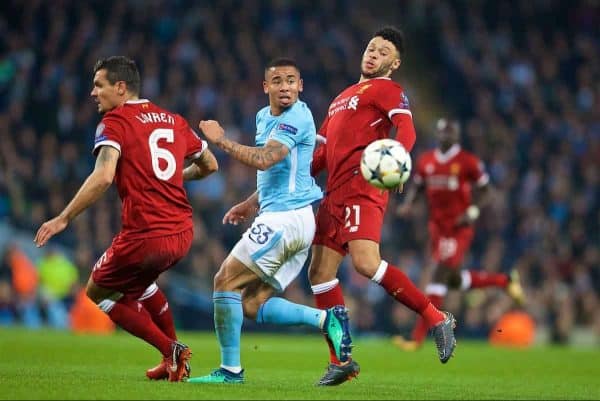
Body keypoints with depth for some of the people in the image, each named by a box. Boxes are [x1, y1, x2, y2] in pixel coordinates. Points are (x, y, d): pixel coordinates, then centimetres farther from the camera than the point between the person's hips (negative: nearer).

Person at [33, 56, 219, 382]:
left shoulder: (115, 121, -6)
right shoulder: (174, 120, 13)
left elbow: (103, 176, -21)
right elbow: (210, 165, 24)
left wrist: (63, 219, -18)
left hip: (145, 237, -7)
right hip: (182, 233, 7)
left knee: (98, 291, 17)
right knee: (140, 282, 35)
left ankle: (170, 351, 6)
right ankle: (176, 357, 32)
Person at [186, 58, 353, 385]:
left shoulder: (296, 117, -12)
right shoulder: (265, 117, 18)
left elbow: (265, 160, -25)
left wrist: (221, 141, -17)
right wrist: (251, 204, 22)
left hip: (284, 218, -10)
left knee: (226, 281, -6)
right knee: (254, 305, 5)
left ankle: (230, 370, -4)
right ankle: (325, 319, -3)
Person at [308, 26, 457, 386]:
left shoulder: (387, 89, 3)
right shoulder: (344, 97, 29)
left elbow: (406, 130, -15)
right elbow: (324, 152, 33)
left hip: (362, 188, -9)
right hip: (335, 191, 9)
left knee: (366, 262, -26)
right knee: (320, 273, 2)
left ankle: (437, 319, -15)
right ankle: (341, 360, 7)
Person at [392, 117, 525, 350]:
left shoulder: (468, 162, -7)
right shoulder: (425, 161, 7)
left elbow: (485, 191, -1)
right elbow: (416, 186, 18)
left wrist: (473, 212, -17)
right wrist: (407, 204, -2)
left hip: (459, 229, -7)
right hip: (437, 227, 7)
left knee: (438, 276, -15)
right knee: (455, 280, 12)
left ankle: (418, 337, -17)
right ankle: (504, 281, 36)